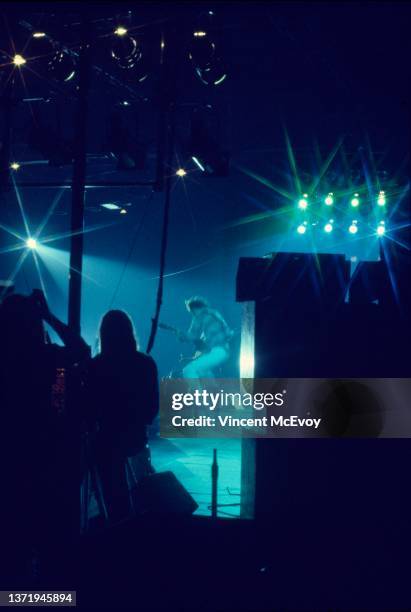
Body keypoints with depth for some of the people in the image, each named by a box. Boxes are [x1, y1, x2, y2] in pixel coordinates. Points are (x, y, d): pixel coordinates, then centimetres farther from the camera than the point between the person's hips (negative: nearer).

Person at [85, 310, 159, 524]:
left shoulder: (96, 365, -15)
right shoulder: (145, 363, -5)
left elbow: (90, 406, -9)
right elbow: (154, 403, 2)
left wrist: (92, 426, 10)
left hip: (108, 438, -4)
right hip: (136, 436, 4)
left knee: (114, 494, 8)